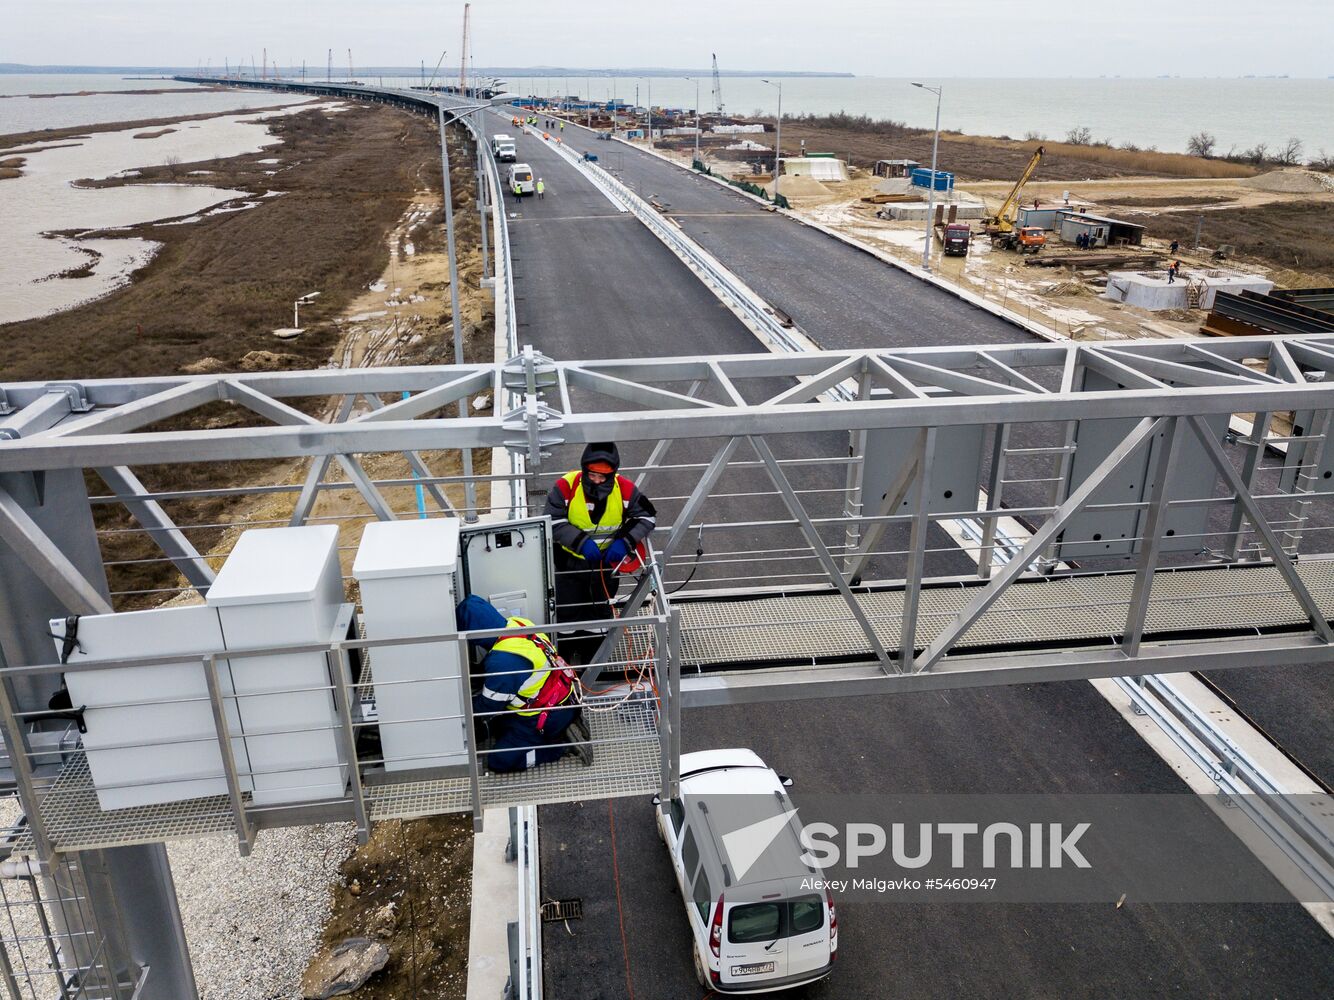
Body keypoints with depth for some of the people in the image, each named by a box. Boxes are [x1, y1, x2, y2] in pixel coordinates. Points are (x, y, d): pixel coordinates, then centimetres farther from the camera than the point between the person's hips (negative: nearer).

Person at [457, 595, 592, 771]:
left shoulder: (502, 662, -32)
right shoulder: (517, 624, -6)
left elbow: (488, 707, -15)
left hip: (551, 716, -9)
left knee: (499, 760, -3)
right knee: (495, 725, 19)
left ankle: (563, 744, -3)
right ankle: (564, 727, 13)